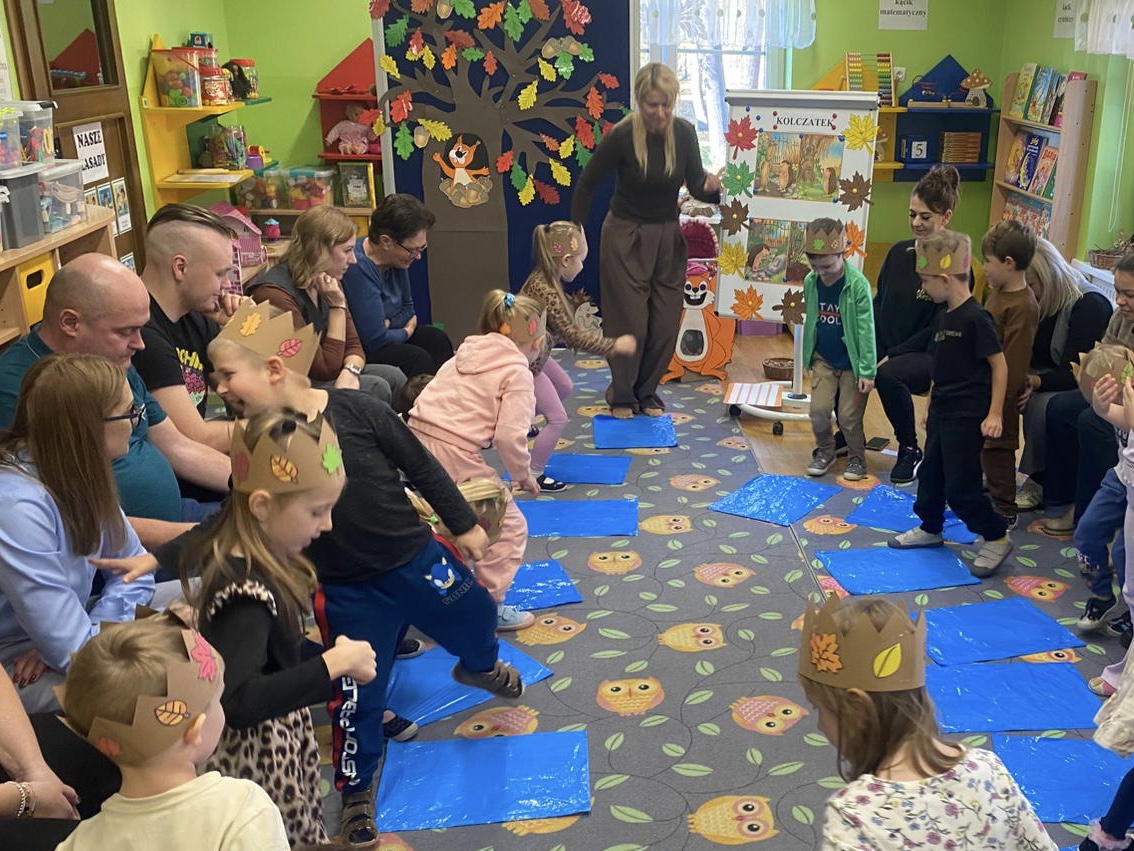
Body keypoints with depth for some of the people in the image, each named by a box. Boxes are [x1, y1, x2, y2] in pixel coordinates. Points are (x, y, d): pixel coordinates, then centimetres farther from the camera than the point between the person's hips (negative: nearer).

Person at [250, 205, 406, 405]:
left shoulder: (327, 282, 3)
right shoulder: (275, 294, -24)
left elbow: (353, 345, 4)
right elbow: (327, 369, -20)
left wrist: (350, 371, -19)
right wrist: (338, 306, -22)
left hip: (315, 377, 8)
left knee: (392, 376, -9)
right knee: (375, 388, -21)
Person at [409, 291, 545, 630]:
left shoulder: (466, 353, 18)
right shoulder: (517, 373, -4)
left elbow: (429, 399, 15)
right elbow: (510, 435, -14)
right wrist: (523, 475, 2)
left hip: (415, 437, 8)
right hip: (455, 453, -8)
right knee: (509, 526, 7)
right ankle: (490, 605, 10)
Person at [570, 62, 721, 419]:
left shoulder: (684, 133, -9)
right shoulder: (621, 136, -19)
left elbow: (696, 185, -5)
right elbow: (587, 183, -7)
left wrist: (711, 187, -28)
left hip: (668, 236, 4)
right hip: (626, 236, -4)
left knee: (666, 323, 7)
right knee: (630, 322, 0)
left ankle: (647, 391, 27)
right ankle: (621, 395, 21)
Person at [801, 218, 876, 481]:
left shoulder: (857, 284, -20)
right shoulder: (810, 282, -6)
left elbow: (866, 329, -17)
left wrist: (867, 371, -17)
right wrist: (809, 356, 10)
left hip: (850, 361, -4)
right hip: (823, 359, 4)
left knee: (849, 416, 2)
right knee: (819, 410, -3)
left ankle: (857, 457, 26)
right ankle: (825, 451, 24)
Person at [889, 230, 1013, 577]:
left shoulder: (975, 318, -18)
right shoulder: (943, 317, 8)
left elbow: (999, 364, -16)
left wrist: (994, 413, -17)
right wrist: (931, 405, 19)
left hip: (967, 416, -9)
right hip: (941, 412, 9)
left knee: (960, 486, -5)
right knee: (931, 471, 18)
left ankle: (997, 538, 12)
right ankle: (930, 528, 35)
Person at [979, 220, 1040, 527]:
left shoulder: (1022, 307, -24)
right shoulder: (998, 293, 5)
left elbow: (1013, 361, -24)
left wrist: (998, 404, -22)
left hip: (999, 393, -9)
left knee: (996, 447, 3)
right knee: (979, 443, 21)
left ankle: (1005, 511, 16)